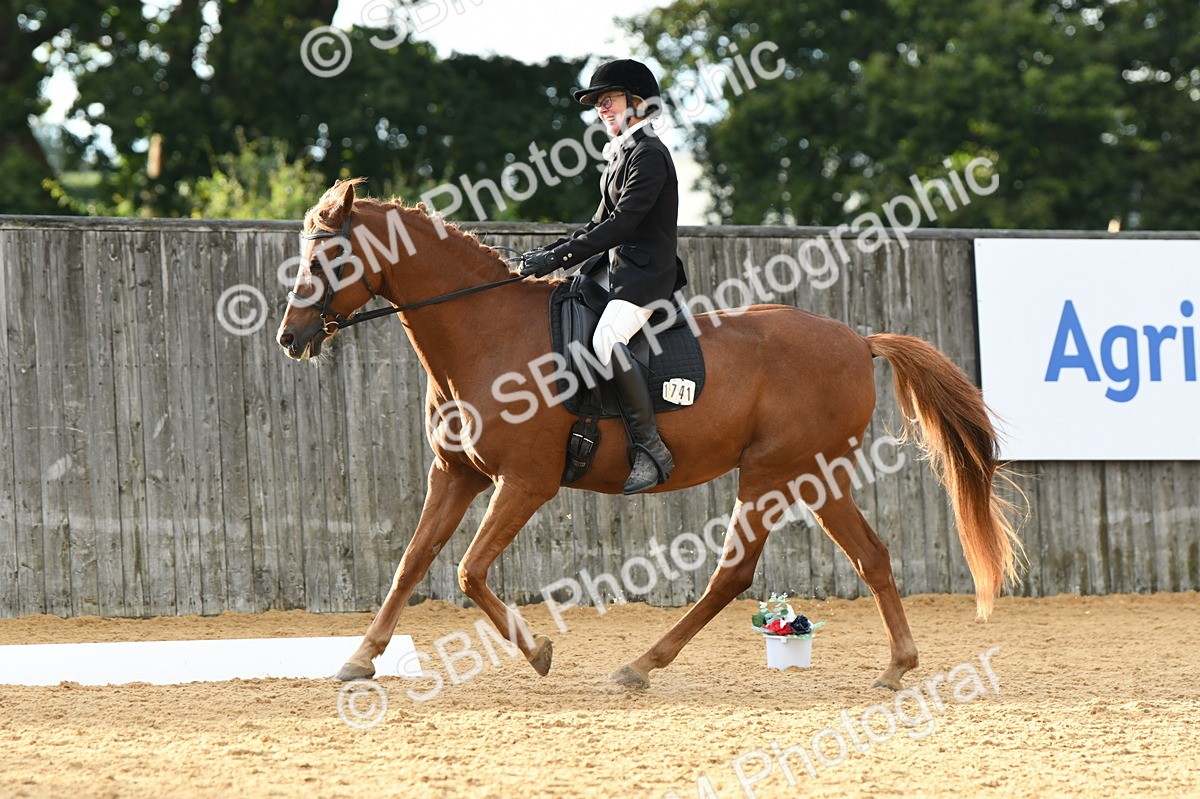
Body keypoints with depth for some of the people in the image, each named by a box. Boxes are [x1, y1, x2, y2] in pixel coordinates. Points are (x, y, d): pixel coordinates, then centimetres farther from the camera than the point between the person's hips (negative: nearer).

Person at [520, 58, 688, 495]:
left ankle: (651, 449, -31)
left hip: (646, 273, -11)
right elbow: (601, 223, 21)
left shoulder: (650, 155, -13)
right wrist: (549, 254, 8)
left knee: (607, 339, -33)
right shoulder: (620, 155, 18)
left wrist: (560, 256, -22)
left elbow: (621, 224, -21)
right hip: (612, 269, 11)